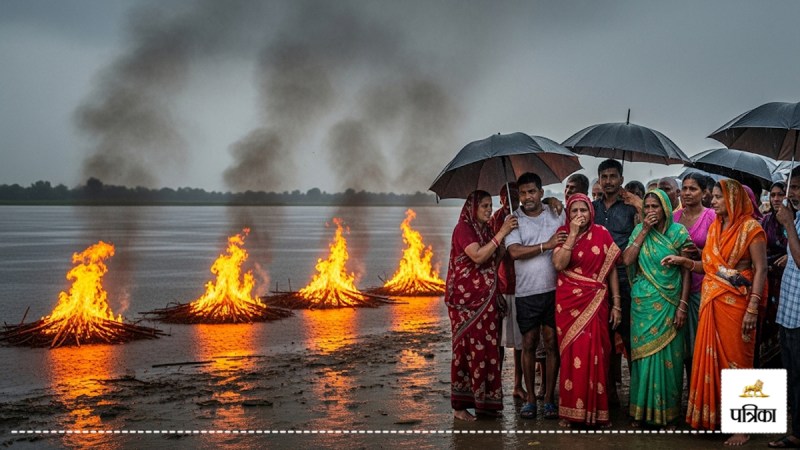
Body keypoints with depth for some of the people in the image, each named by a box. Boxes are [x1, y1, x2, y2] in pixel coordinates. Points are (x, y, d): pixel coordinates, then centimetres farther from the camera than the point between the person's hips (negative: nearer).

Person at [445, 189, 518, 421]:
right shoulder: (463, 228, -8)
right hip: (467, 298, -7)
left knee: (487, 347, 6)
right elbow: (478, 256, -21)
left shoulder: (486, 229, 15)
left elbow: (496, 259, 14)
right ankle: (461, 405, 1)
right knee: (469, 348, -6)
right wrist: (501, 233, -19)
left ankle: (484, 400, 14)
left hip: (486, 298, 7)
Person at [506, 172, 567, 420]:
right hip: (527, 291, 0)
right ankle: (530, 398, 17)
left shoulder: (557, 215, 7)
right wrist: (546, 245, -15)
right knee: (529, 344, 6)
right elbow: (515, 251, -10)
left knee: (552, 344, 4)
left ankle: (549, 399, 13)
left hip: (554, 289, 1)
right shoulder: (513, 220, 3)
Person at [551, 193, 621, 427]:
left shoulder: (601, 233, 3)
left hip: (596, 302, 1)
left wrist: (616, 304, 1)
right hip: (569, 302, 0)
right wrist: (573, 234, -15)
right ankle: (571, 410, 10)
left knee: (596, 354, 1)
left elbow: (612, 269, 5)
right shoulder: (563, 233, 3)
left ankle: (596, 410, 13)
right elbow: (558, 264, -13)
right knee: (573, 353, 1)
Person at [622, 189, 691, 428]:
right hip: (642, 303, 2)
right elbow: (627, 260, -7)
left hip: (668, 304, -2)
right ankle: (642, 410, 15)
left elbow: (686, 271, -2)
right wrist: (645, 230, -8)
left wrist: (682, 305, -9)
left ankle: (667, 412, 14)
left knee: (667, 355, 2)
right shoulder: (639, 230, 6)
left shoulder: (678, 232, -2)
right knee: (644, 353, 5)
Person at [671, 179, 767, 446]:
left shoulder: (750, 227, -8)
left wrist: (753, 308, -18)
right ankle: (712, 416, 18)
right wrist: (684, 261, -2)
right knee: (710, 358, 8)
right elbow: (710, 266, 12)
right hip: (711, 302, 6)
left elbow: (760, 269, -12)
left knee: (734, 360, 0)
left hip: (735, 304, -6)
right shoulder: (715, 227, 12)